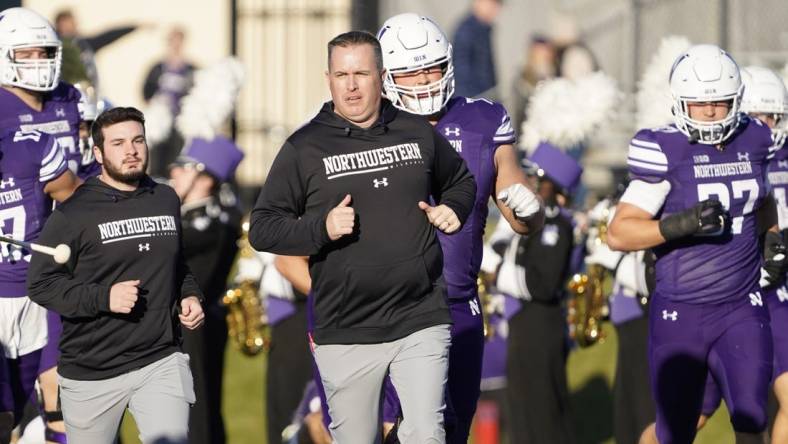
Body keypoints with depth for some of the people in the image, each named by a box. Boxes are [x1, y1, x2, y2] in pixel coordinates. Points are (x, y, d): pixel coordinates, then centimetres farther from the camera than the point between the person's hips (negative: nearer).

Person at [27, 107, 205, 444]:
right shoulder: (74, 214, -6)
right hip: (91, 376, -3)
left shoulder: (167, 200, 11)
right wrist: (103, 298, -20)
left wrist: (189, 296, 7)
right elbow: (41, 284, -9)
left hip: (161, 362, 3)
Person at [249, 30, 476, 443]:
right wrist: (322, 228, -16)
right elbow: (262, 228, 0)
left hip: (421, 321, 1)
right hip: (346, 334, -1)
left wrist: (452, 209, 5)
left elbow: (460, 181, 28)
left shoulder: (418, 133, 9)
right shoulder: (304, 148, 0)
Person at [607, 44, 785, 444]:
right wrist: (681, 224, -27)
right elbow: (618, 234, -15)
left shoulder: (752, 141, 4)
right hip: (680, 313, -3)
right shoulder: (666, 152, -12)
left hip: (741, 309, 3)